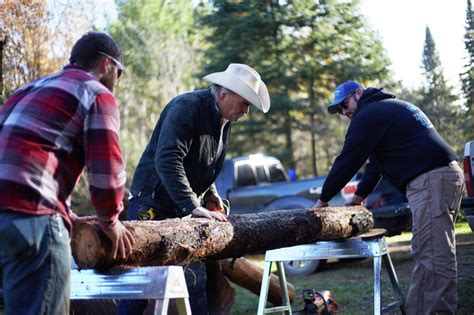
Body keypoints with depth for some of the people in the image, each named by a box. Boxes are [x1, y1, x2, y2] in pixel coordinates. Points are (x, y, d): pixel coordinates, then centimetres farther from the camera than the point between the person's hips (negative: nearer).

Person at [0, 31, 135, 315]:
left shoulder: (34, 88, 29)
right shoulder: (98, 94, 4)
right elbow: (107, 171, -4)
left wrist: (69, 218, 30)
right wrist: (110, 220, 14)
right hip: (30, 217, -8)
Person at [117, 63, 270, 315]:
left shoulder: (224, 120, 9)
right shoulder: (186, 107, -19)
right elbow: (167, 160, -30)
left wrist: (210, 193, 4)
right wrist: (193, 206, -33)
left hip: (184, 210, 8)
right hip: (153, 207, -8)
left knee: (195, 281, 4)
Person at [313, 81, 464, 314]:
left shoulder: (368, 114, -3)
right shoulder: (388, 107, 29)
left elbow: (347, 161, -3)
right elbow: (375, 161, 33)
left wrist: (323, 200, 6)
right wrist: (359, 196, 35)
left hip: (430, 181, -10)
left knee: (433, 256, -14)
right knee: (438, 253, 9)